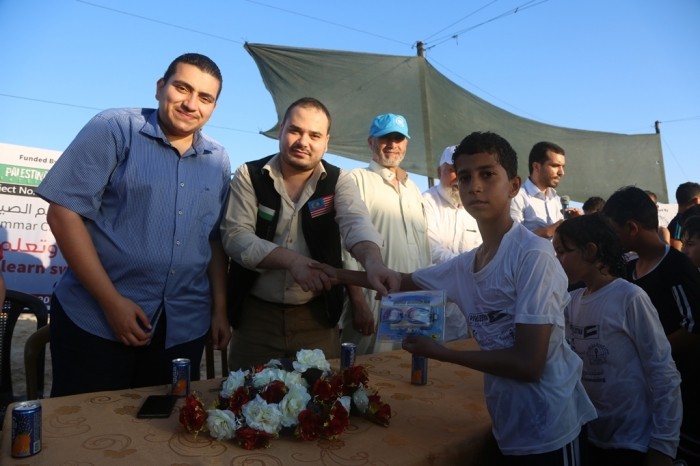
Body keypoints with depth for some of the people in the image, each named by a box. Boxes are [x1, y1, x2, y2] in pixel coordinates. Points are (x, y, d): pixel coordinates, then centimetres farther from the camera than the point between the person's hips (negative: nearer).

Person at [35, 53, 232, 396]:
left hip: (184, 326, 4)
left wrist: (219, 308, 7)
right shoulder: (114, 129, -6)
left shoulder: (218, 161, 7)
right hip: (96, 318, -3)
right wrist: (111, 301, -15)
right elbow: (63, 213, -11)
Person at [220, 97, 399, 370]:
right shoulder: (249, 176, -3)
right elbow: (235, 236, -11)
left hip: (317, 317, 1)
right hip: (256, 314, 0)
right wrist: (292, 260, -24)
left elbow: (356, 223, -19)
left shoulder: (339, 181, -1)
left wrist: (373, 262, -41)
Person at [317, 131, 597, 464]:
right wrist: (340, 274, 14)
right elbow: (406, 281, 18)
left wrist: (439, 353, -15)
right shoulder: (465, 265, 1)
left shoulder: (534, 255, -19)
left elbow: (529, 364, -21)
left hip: (548, 430, -6)